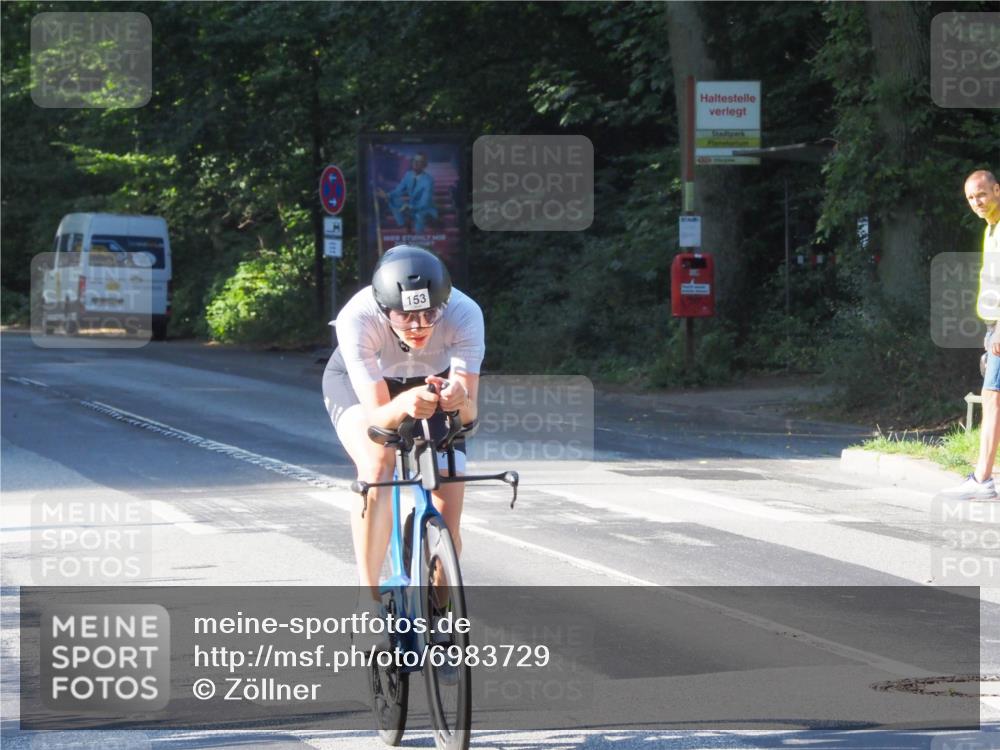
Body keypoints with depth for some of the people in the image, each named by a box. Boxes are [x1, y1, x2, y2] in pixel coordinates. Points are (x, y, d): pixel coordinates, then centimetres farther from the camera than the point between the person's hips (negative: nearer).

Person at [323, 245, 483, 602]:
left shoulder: (464, 314, -35)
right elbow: (377, 417, -38)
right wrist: (403, 405, -60)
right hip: (357, 383, -2)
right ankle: (367, 597, -28)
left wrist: (459, 399, -58)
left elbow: (469, 413, -35)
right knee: (377, 463, -34)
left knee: (446, 524, -9)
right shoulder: (356, 319, -38)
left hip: (432, 383, 2)